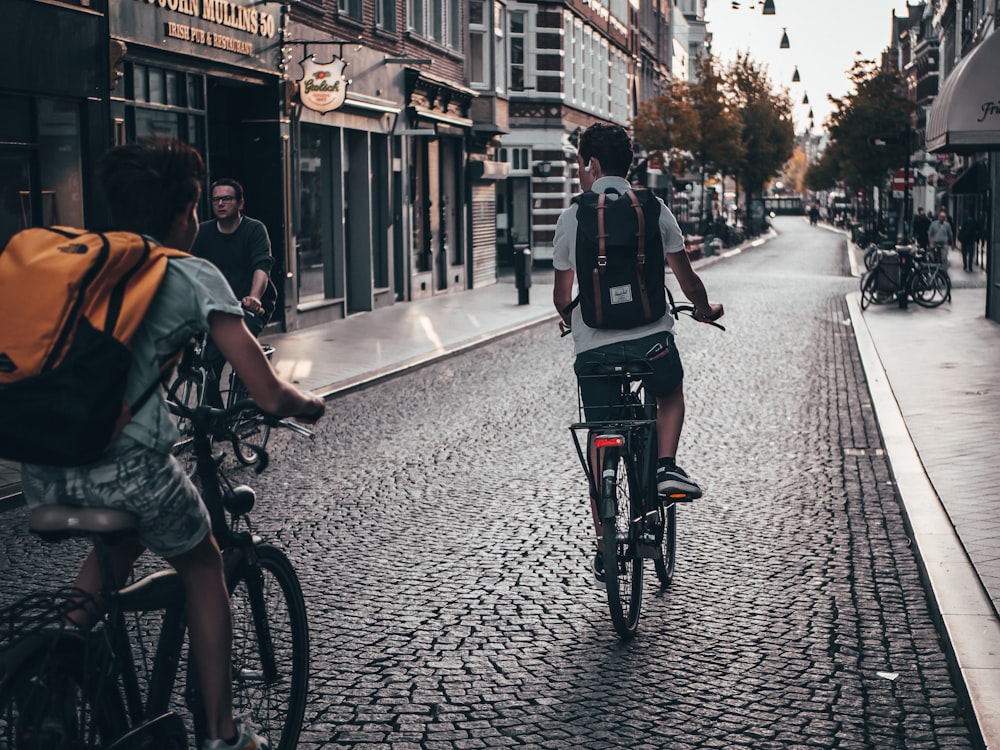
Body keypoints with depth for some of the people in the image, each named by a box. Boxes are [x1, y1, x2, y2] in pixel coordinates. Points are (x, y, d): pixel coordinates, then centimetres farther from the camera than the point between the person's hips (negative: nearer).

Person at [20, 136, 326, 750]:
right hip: (123, 466, -5)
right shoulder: (193, 275, 6)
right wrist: (310, 405, 23)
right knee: (203, 566, 23)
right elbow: (269, 396, 1)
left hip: (38, 471, 5)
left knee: (122, 539, 35)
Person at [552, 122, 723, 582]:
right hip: (652, 340, 0)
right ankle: (666, 466, 7)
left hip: (593, 347, 0)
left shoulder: (571, 218, 2)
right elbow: (687, 278, 7)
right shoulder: (655, 210, 2)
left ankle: (604, 547, 16)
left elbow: (562, 294, 10)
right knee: (671, 394, 32)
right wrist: (704, 309, 29)